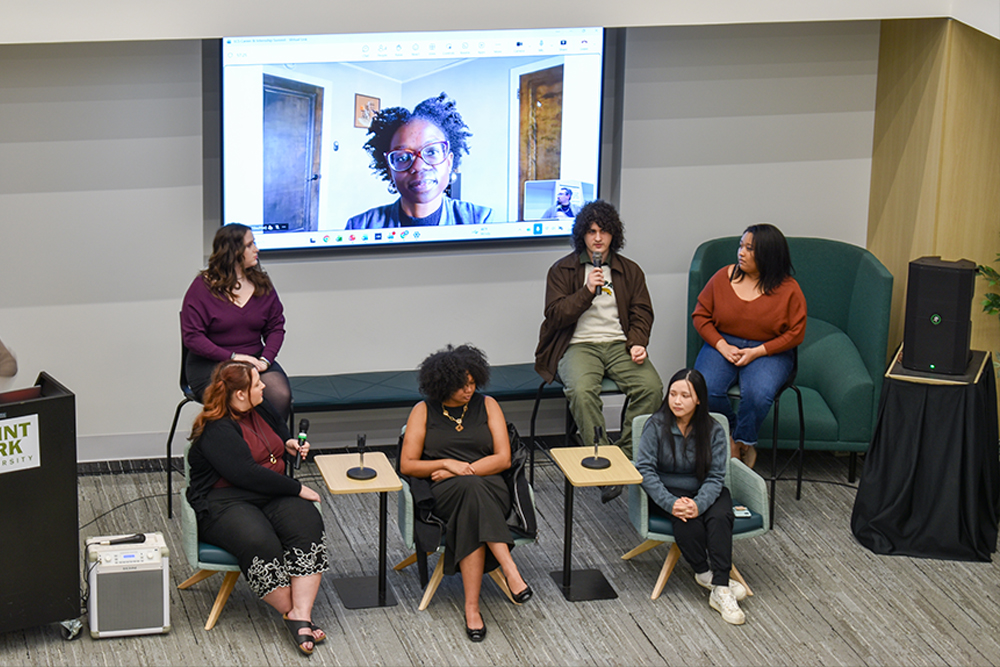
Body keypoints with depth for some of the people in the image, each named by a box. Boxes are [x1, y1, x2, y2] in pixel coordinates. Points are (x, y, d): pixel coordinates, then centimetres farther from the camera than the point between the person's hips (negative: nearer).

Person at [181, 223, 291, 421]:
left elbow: (276, 327, 11)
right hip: (210, 364, -4)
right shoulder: (202, 287, -3)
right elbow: (191, 337, -7)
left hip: (254, 359, 4)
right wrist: (232, 357, -16)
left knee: (281, 395, -26)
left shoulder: (262, 283, 10)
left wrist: (265, 359, -9)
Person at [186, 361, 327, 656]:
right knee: (260, 543, -38)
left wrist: (290, 446, 13)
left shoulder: (261, 410, 14)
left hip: (272, 496, 7)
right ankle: (291, 613, -18)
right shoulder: (216, 430, -12)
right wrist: (298, 489, -17)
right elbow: (246, 474, -21)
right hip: (225, 502, -7)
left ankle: (302, 614, -33)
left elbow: (281, 430, 37)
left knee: (308, 524, -27)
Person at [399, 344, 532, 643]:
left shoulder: (487, 405, 11)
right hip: (443, 494, -1)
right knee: (471, 489, -39)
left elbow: (503, 459, 4)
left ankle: (472, 607, -43)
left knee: (471, 517, -38)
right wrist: (447, 464, -10)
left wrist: (462, 470, -7)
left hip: (490, 488, 1)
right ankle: (509, 569, -46)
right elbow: (407, 465, 5)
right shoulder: (423, 411, 8)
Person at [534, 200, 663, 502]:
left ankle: (627, 457, -17)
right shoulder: (563, 269, 7)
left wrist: (638, 343, -6)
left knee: (651, 387, -27)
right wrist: (587, 292, -12)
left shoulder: (630, 270, 16)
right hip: (578, 346, -2)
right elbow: (555, 314, -2)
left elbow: (642, 313, 13)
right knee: (582, 391, -35)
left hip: (619, 344, 3)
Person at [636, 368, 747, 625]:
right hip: (667, 492, -1)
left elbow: (715, 476, -9)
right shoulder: (656, 425, -9)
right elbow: (645, 469, -15)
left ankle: (720, 590, -37)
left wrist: (699, 504, -30)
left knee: (720, 517, -31)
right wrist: (671, 503, -28)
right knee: (684, 519, -35)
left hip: (704, 492, 1)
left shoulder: (713, 430, -5)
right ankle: (706, 574, -22)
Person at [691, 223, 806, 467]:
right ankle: (730, 433, 3)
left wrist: (756, 352, -14)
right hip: (722, 345, 2)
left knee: (758, 394, -34)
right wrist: (722, 346, -9)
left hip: (768, 352, -2)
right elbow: (700, 315, 6)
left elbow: (795, 333, -4)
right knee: (704, 390, -27)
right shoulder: (723, 277, 2)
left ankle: (743, 443, -5)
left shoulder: (789, 290, -5)